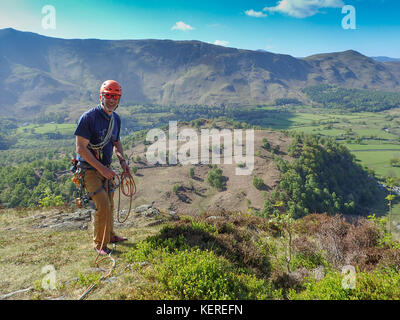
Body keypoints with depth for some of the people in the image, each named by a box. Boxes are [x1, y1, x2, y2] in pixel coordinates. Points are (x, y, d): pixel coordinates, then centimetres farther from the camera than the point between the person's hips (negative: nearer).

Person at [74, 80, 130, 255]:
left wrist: (122, 160, 0)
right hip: (89, 169, -7)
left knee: (109, 203, 17)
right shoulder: (88, 117, -19)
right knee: (102, 205, -13)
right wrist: (102, 168, -25)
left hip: (105, 168, 7)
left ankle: (109, 235, 37)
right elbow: (81, 148, -22)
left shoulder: (116, 119, 4)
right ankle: (99, 243, 5)